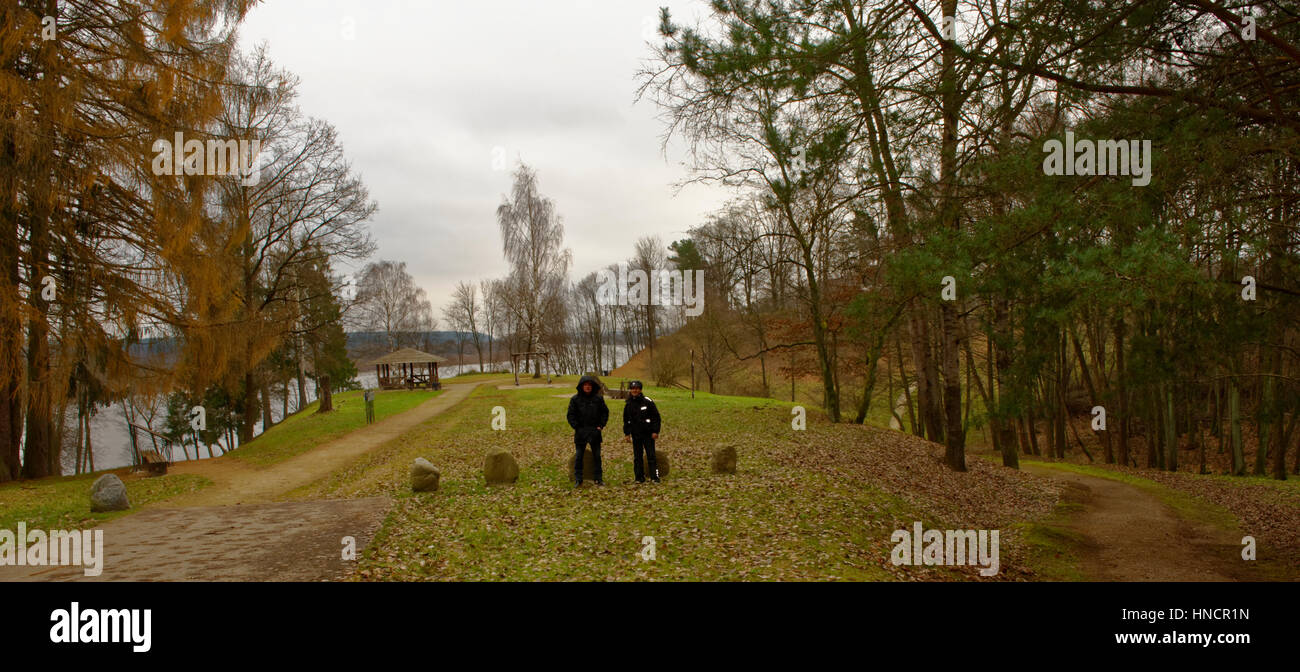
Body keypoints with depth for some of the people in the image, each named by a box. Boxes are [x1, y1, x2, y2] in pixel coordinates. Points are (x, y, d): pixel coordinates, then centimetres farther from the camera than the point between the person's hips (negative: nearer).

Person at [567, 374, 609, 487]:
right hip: (580, 432, -1)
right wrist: (576, 427, -8)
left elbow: (605, 412, 10)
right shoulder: (575, 399, 0)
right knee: (579, 456, 3)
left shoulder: (598, 398, 4)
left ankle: (598, 478, 16)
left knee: (597, 456, 8)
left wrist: (601, 425, 0)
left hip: (595, 431, 1)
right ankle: (578, 479, 9)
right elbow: (571, 415, 1)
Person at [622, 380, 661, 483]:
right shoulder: (629, 404, 7)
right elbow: (626, 420, 16)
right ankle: (639, 477, 13)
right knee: (637, 456, 6)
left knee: (651, 455, -3)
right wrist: (626, 433, 9)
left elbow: (656, 416, -3)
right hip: (635, 435, 4)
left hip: (648, 434, -4)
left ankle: (655, 476, 2)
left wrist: (655, 431, -8)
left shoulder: (648, 401, -5)